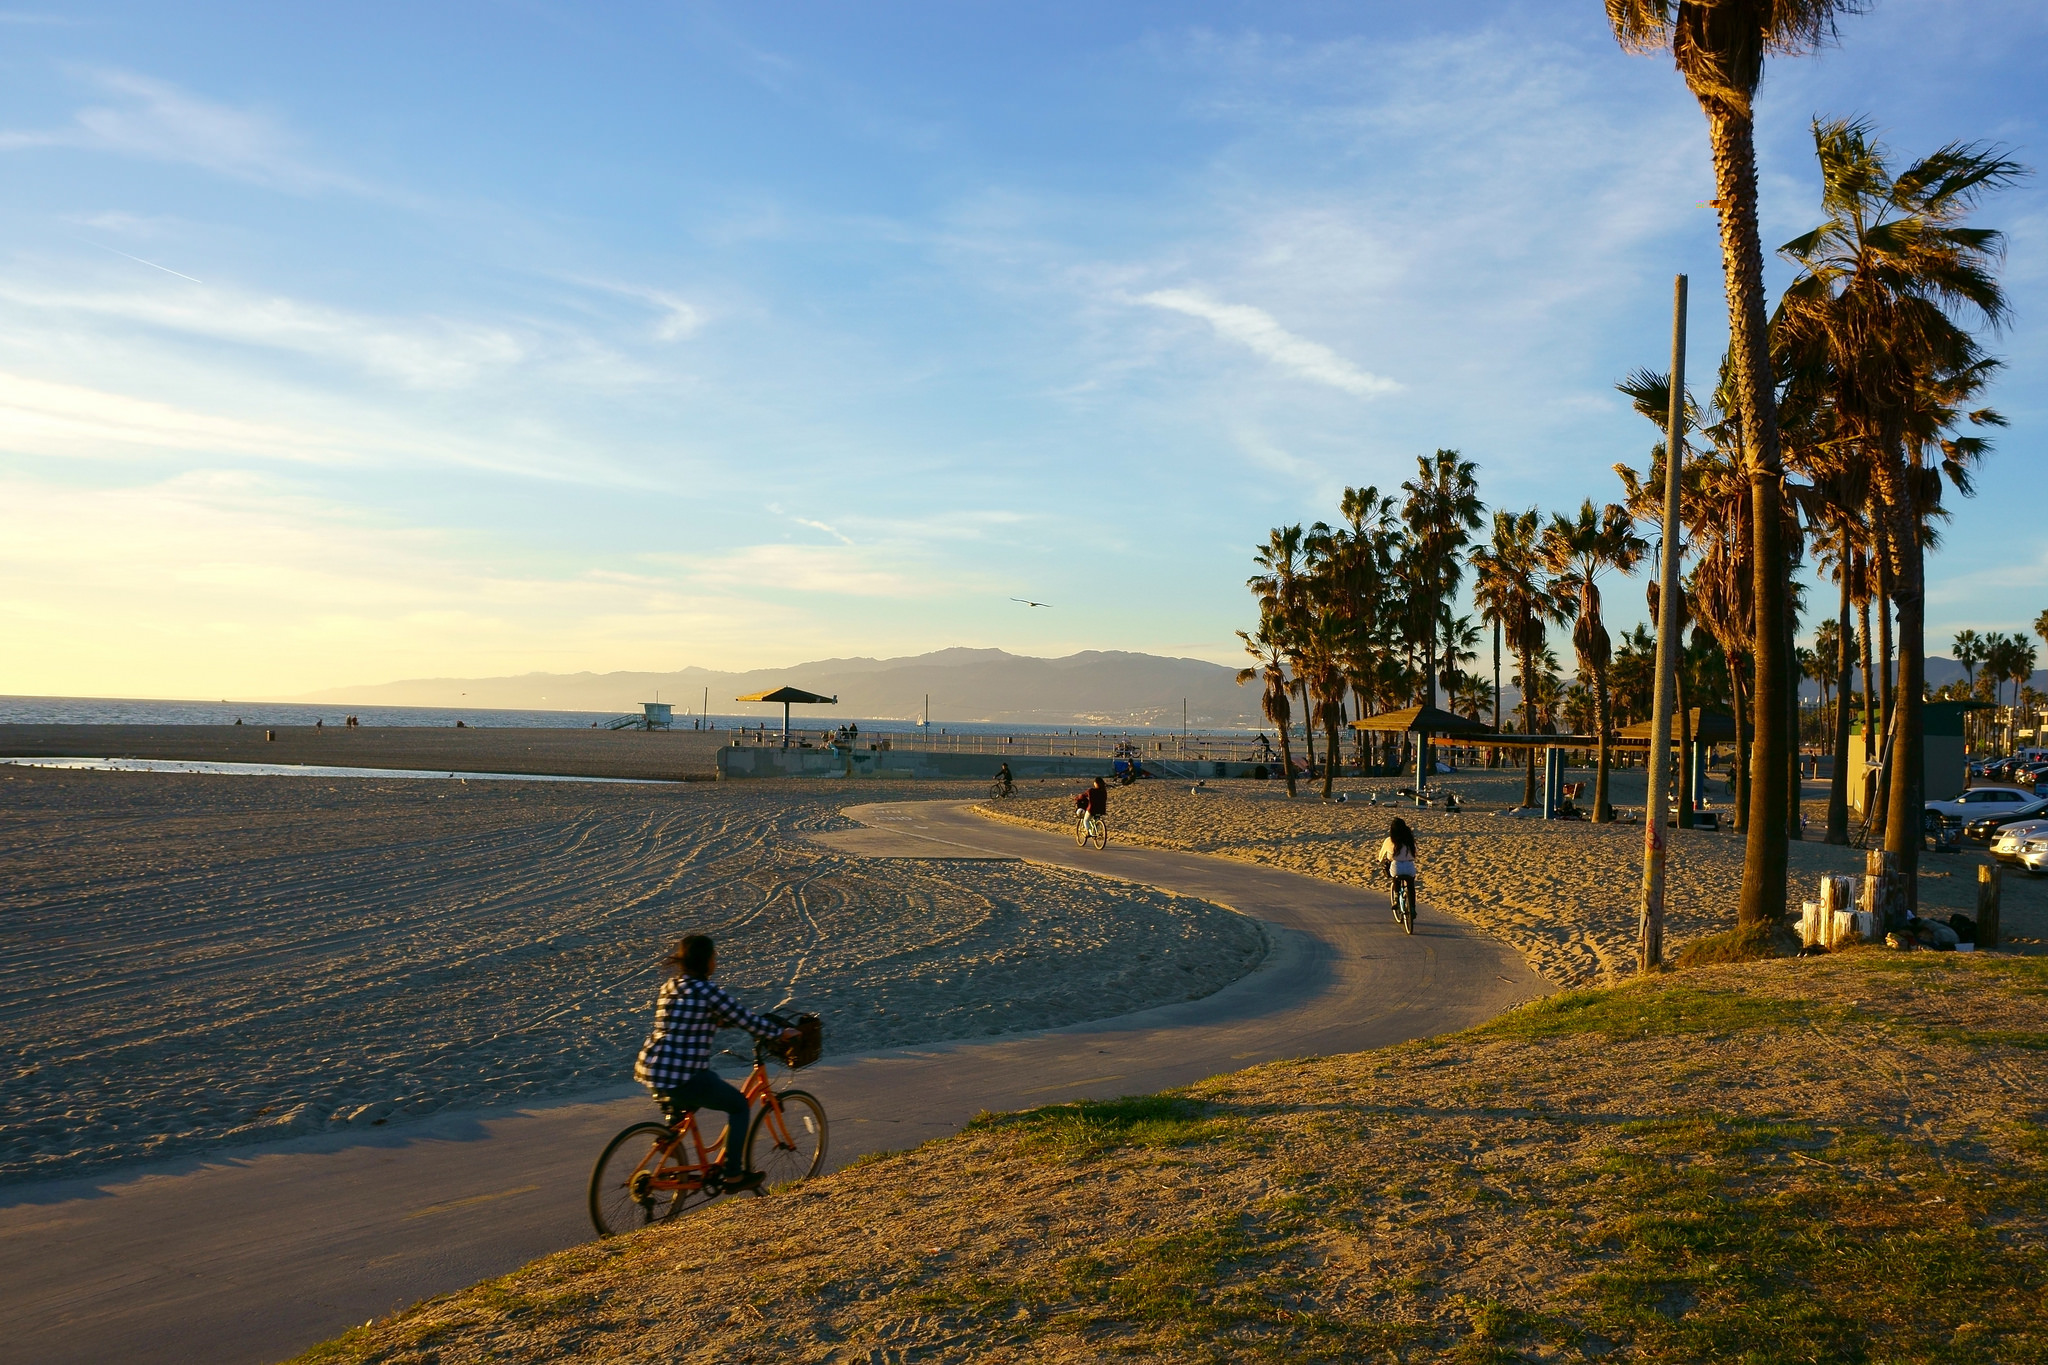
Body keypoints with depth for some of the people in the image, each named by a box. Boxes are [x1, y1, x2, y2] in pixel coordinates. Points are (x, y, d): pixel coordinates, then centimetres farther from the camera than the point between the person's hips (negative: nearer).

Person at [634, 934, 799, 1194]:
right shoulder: (704, 990, -13)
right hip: (680, 1077, -8)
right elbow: (743, 1017, -7)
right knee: (739, 1105, 11)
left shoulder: (670, 987, 13)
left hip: (649, 1069, 8)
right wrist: (781, 1033, 8)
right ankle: (732, 1176, 15)